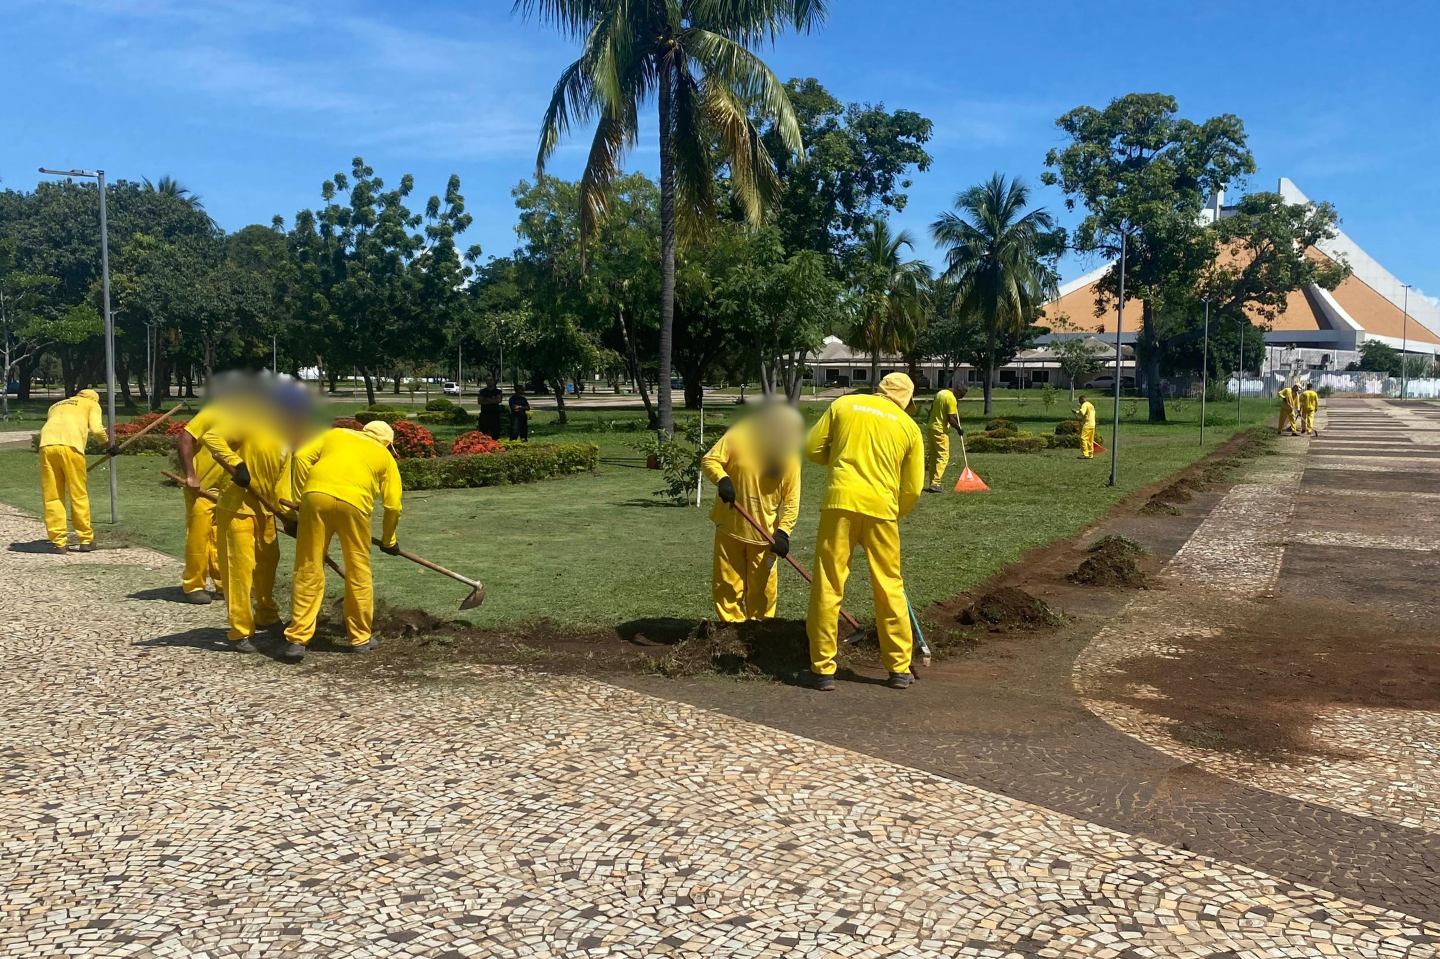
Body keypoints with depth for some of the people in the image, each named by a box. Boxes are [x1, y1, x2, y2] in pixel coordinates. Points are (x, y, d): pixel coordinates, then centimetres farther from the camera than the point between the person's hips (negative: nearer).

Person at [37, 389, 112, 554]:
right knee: (79, 495, 6)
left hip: (47, 445, 4)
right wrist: (109, 445, 22)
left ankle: (59, 542, 6)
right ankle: (86, 540, 11)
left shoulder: (56, 406, 36)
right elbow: (96, 429, 7)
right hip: (70, 446, -4)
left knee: (51, 497, 7)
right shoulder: (92, 404, 23)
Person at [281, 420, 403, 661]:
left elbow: (301, 457, 13)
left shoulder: (334, 434, 30)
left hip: (316, 495, 1)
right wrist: (388, 540, 31)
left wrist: (304, 494, 17)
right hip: (354, 502, -1)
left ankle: (297, 640, 6)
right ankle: (360, 638, 21)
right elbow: (393, 505, 18)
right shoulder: (385, 456, 25)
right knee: (359, 573, 13)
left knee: (308, 571, 6)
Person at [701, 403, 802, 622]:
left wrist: (783, 532, -15)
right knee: (727, 582, 7)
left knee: (762, 585, 9)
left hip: (765, 531, 1)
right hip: (730, 525, -1)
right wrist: (722, 479, -30)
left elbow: (792, 499, -5)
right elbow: (710, 460, -10)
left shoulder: (790, 457, -5)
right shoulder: (738, 437, -11)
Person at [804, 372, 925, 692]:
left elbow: (812, 449, 9)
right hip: (882, 509, 1)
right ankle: (900, 669, 19)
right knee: (890, 588, 13)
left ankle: (823, 669, 6)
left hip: (841, 502, -1)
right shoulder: (909, 427, 10)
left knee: (827, 587, 5)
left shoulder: (843, 405, 9)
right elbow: (913, 488, 7)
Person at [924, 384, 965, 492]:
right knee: (943, 457, -5)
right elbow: (951, 419, -18)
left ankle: (931, 484, 13)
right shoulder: (952, 399, -16)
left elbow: (931, 409, 20)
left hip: (930, 427, 9)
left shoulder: (940, 393, 10)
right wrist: (959, 429, -4)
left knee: (933, 457, 12)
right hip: (940, 430, -9)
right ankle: (935, 483, -14)